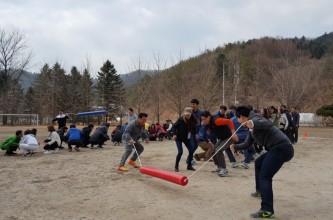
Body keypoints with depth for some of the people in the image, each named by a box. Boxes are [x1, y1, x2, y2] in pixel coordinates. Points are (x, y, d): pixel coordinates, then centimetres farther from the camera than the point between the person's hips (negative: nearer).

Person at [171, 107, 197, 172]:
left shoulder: (192, 120, -9)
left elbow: (193, 128, 8)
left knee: (191, 150, 1)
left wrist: (195, 133, -7)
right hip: (179, 138, -5)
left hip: (187, 138, 5)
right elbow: (174, 126, -12)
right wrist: (174, 134, -23)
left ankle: (189, 166, 17)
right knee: (180, 152, -13)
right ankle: (176, 166, 6)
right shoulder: (180, 119, -19)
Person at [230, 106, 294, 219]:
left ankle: (267, 211, -23)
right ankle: (260, 191, 44)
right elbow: (247, 143, 35)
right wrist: (235, 147, 44)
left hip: (281, 148, -11)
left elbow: (268, 124, -29)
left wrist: (253, 124, -45)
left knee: (264, 177, -16)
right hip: (278, 148, 11)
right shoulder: (251, 128, 23)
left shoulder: (254, 118, -7)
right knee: (258, 163, 31)